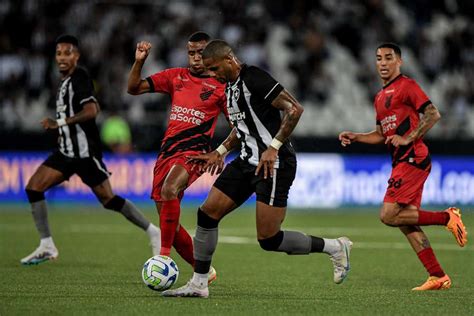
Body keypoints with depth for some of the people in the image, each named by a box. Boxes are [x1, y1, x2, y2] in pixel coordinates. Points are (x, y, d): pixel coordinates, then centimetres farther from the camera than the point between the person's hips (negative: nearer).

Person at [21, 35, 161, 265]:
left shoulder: (79, 78, -13)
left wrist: (60, 122, -27)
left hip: (85, 152, -9)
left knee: (108, 199, -3)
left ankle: (152, 232, 12)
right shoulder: (66, 81, 15)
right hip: (67, 151, 9)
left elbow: (91, 110, -26)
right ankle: (47, 246, -2)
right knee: (33, 187, -3)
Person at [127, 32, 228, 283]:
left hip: (194, 151, -5)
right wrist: (139, 62, -3)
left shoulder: (220, 86, 3)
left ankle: (164, 255, -34)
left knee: (169, 189, -36)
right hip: (167, 150, 6)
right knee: (168, 222, 4)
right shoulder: (176, 76, 14)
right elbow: (134, 88, 12)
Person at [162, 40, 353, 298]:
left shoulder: (254, 78, -15)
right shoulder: (230, 87, 14)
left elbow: (295, 109, -20)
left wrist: (273, 148, -21)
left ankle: (334, 247, 7)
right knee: (207, 213, 1)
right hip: (248, 161, 9)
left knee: (268, 240, -11)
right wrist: (220, 152, 21)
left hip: (274, 164, -9)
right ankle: (198, 284, 9)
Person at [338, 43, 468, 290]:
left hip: (413, 159, -9)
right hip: (400, 162, 9)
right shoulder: (380, 97, 21)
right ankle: (438, 277, 8)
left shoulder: (407, 86, -6)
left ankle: (447, 217, -6)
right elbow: (381, 135, 28)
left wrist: (408, 138, -20)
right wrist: (355, 137, 14)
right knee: (406, 221, 6)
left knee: (388, 215, -16)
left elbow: (433, 114, -15)